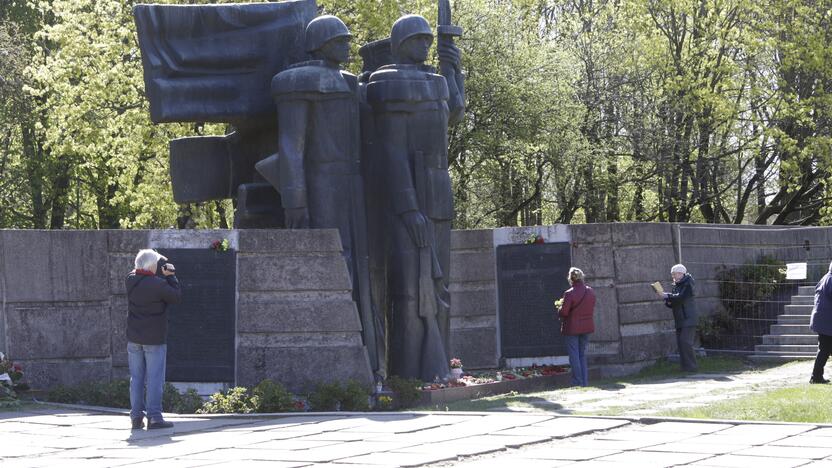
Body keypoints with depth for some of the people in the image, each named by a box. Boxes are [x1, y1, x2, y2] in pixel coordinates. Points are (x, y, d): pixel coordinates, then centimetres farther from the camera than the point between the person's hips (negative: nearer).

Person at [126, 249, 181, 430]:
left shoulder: (130, 281, -1)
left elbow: (137, 272, 21)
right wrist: (170, 276, 2)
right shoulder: (159, 284, -18)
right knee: (154, 378, -1)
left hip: (134, 339, 5)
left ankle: (136, 416, 10)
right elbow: (177, 296, -5)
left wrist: (163, 263, 14)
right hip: (154, 340, -5)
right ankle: (154, 417, -2)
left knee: (136, 378, 10)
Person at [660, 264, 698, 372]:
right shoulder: (676, 285, 18)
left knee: (686, 342, -14)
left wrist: (667, 296, -18)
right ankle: (685, 366, 12)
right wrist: (668, 301, -3)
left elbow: (680, 297, -22)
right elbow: (672, 303, 19)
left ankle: (691, 366, -11)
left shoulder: (687, 284, -8)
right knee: (680, 342, 7)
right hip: (679, 320, 9)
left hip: (688, 318, -9)